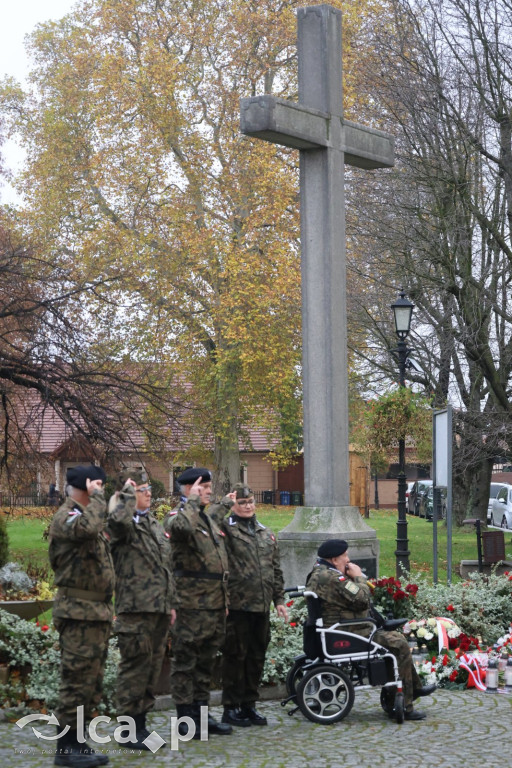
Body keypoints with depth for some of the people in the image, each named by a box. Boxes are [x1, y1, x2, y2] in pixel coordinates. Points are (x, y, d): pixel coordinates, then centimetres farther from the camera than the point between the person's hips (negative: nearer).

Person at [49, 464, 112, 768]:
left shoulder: (89, 515, 19)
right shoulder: (65, 517, -12)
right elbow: (86, 528, -37)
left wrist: (108, 607, 21)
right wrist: (96, 496, -22)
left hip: (98, 611, 10)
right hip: (79, 613, -10)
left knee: (92, 682, 12)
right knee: (78, 678, -7)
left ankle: (75, 742, 19)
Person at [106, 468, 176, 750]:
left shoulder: (153, 523, 19)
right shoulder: (123, 524, -8)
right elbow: (118, 520, -36)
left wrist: (170, 603, 21)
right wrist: (128, 494, -19)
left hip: (158, 609, 9)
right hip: (135, 609, -8)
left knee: (152, 666, 12)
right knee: (135, 667, -5)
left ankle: (141, 723, 22)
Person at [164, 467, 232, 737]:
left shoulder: (209, 520, 20)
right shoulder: (176, 516, -8)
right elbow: (182, 527, -37)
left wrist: (224, 600, 22)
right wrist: (192, 500, -22)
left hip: (214, 604, 9)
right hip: (190, 605, -9)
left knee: (206, 661, 14)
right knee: (185, 660, -2)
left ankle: (201, 712, 22)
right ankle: (185, 717, 2)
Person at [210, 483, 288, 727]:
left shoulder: (266, 533, 17)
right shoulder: (226, 528, -2)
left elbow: (276, 569, 20)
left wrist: (279, 599, 15)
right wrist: (224, 505, -15)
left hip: (261, 606, 6)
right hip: (237, 605, -6)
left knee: (257, 656, 11)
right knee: (235, 656, -1)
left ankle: (249, 705, 22)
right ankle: (231, 707, 8)